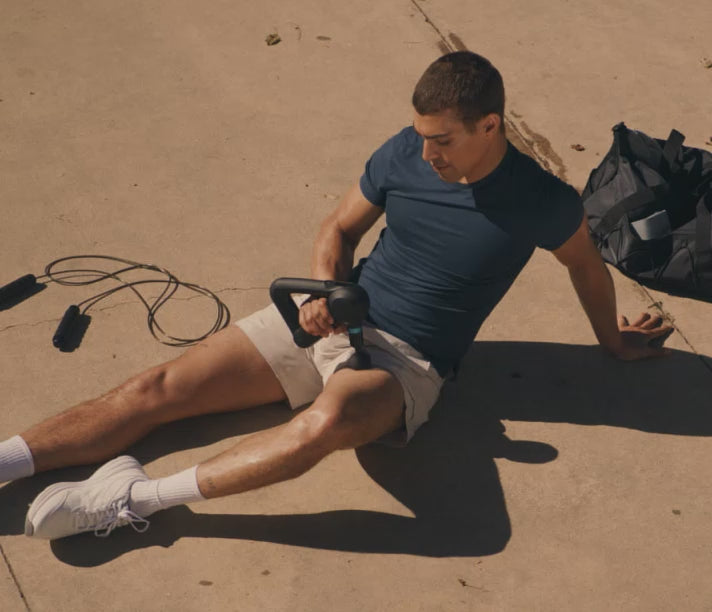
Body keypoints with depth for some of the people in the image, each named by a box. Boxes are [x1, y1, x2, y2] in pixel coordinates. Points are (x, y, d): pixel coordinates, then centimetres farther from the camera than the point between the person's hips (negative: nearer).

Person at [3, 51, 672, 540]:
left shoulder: (541, 202, -9)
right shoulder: (404, 153, -1)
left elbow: (587, 264, 12)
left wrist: (614, 338, 27)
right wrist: (326, 288, -8)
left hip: (407, 358, -4)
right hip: (334, 318, 5)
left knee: (328, 419, -41)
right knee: (162, 387, -10)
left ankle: (137, 497, -35)